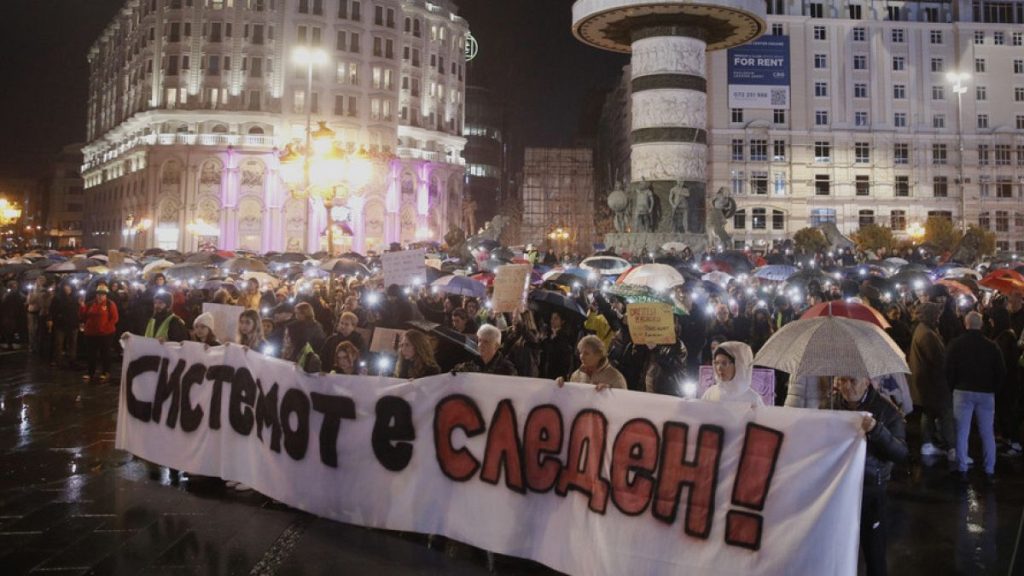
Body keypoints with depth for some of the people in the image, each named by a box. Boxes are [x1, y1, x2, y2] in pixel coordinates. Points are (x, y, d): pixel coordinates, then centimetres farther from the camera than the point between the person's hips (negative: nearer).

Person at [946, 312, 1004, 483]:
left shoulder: (956, 344, -5)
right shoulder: (991, 346, -2)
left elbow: (949, 369, -5)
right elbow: (1001, 371, 1)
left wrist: (952, 386, 7)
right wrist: (994, 388, 13)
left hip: (963, 391, -1)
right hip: (986, 393, 1)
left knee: (962, 432, 3)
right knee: (988, 433, 8)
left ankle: (962, 470, 2)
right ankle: (989, 471, 8)